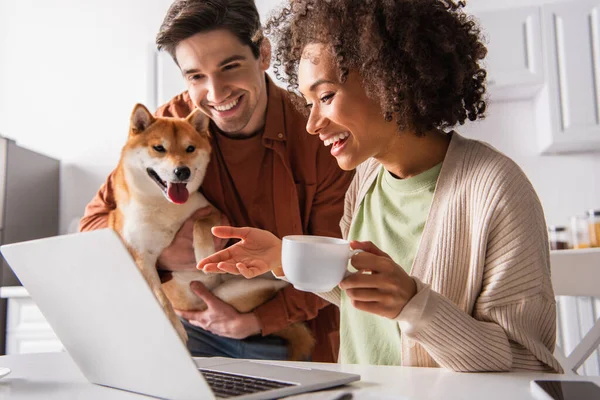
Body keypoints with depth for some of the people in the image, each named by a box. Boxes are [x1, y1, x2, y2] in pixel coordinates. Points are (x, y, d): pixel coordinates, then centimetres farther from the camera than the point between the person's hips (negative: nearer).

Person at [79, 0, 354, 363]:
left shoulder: (317, 132, -12)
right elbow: (94, 223, -1)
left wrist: (255, 320, -21)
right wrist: (162, 252, -22)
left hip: (289, 337, -1)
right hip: (194, 326, 2)